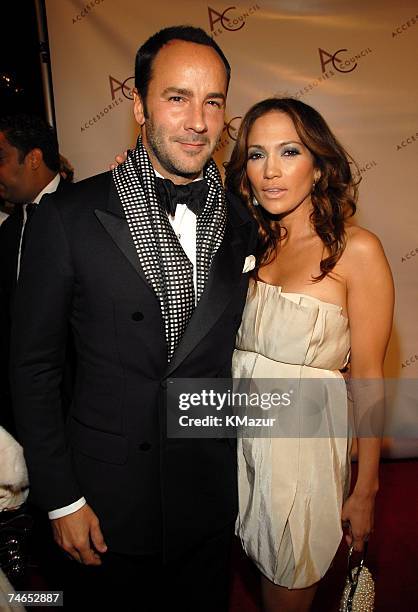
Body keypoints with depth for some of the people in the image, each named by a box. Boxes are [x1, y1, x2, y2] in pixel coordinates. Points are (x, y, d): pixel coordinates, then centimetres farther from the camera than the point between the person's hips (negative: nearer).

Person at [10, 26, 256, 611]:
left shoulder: (242, 224, -4)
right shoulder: (69, 217, -14)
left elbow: (230, 351, 6)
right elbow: (33, 366, -9)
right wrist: (61, 498, -7)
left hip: (209, 496, 3)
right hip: (108, 497, -2)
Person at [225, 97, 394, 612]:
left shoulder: (355, 250, -13)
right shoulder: (251, 244, 2)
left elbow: (368, 377, -11)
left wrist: (365, 491, -6)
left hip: (304, 439, -4)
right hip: (239, 430, 4)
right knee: (262, 562, 24)